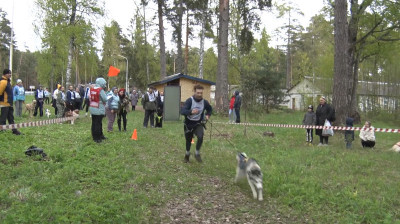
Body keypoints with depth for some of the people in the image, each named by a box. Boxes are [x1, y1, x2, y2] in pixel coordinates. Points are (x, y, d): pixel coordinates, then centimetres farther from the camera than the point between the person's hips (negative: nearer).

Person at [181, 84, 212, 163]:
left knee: (200, 137, -25)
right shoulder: (189, 101, -18)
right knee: (188, 140, 13)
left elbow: (210, 109, 17)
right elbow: (182, 111, -32)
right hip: (188, 124, -1)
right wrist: (191, 112, -50)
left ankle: (197, 154, -3)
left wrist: (208, 115, -2)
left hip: (198, 124, 1)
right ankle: (187, 154, 43)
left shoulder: (204, 102, -7)